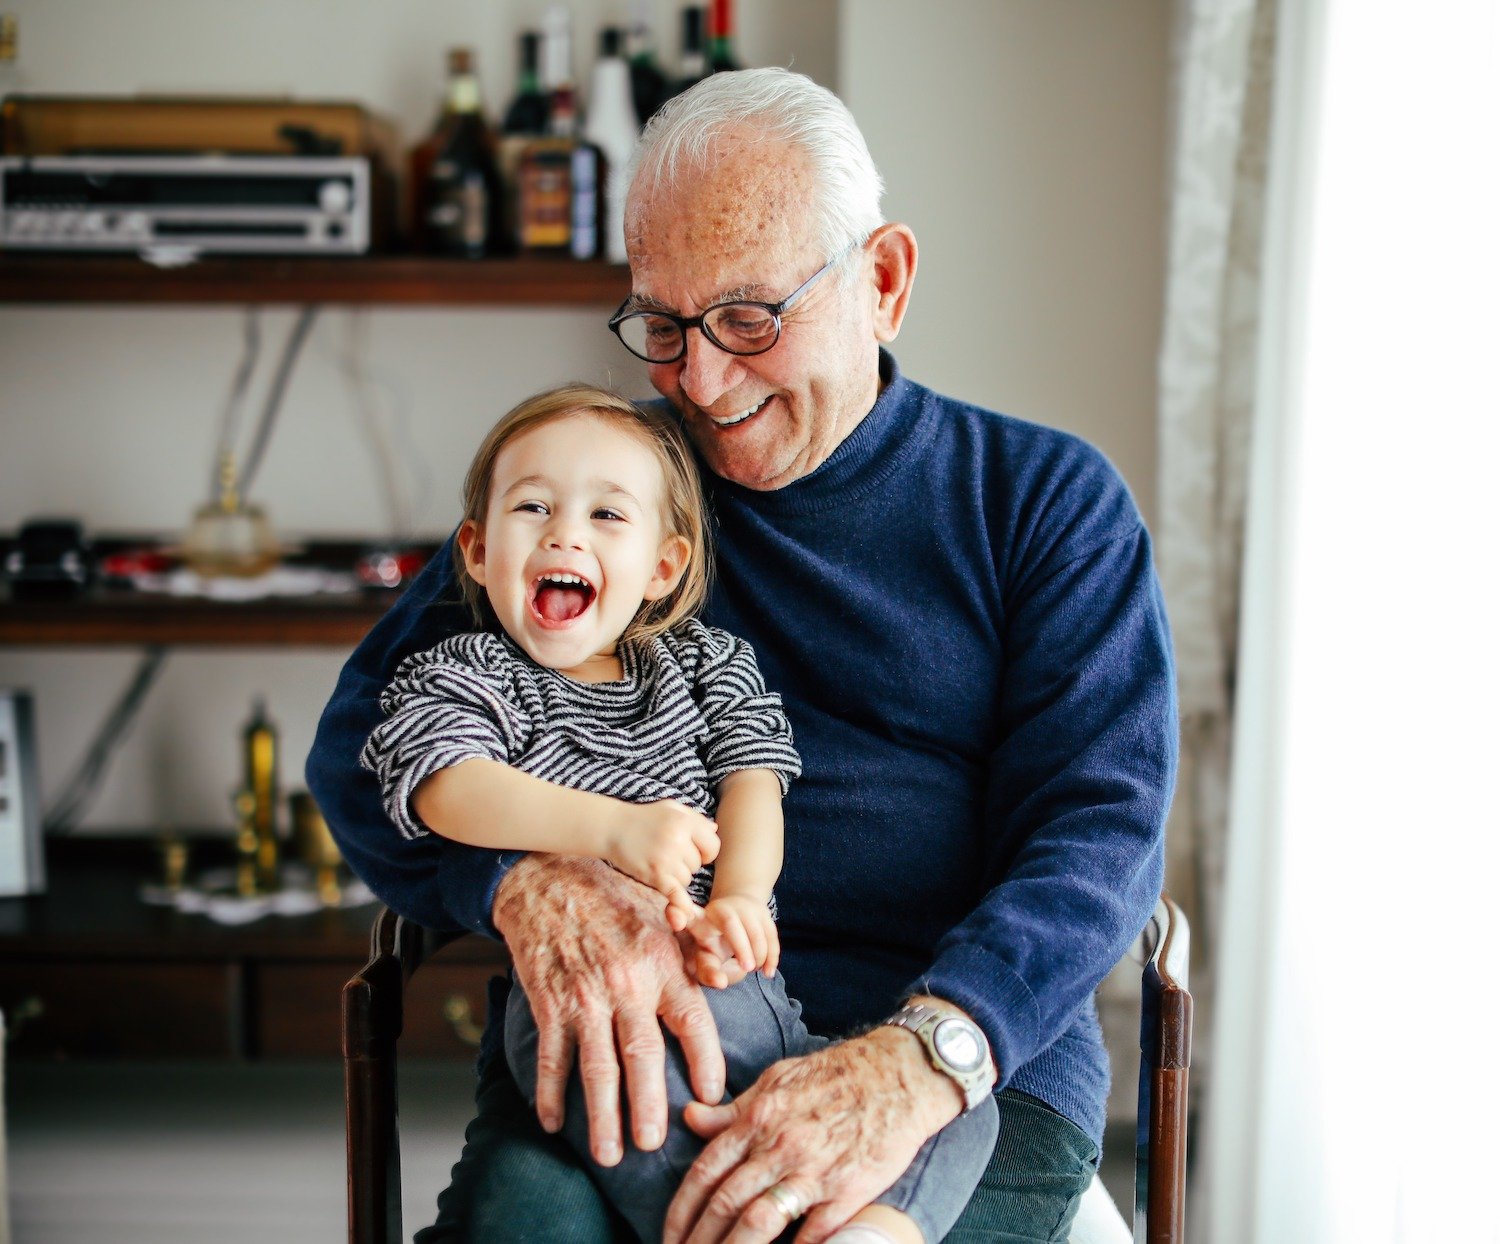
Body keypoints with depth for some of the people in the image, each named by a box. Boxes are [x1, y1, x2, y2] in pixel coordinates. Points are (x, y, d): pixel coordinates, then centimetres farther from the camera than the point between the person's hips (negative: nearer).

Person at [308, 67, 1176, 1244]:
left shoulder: (1049, 498, 9)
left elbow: (1101, 825, -3)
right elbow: (364, 738, 7)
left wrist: (916, 1061, -23)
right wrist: (530, 882, -17)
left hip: (975, 1055, -1)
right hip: (623, 1049, 1)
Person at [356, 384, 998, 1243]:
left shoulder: (710, 664, 26)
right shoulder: (458, 678, 15)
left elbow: (753, 782, 11)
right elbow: (453, 792, -6)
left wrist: (737, 898, -13)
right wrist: (613, 829, -23)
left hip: (749, 986, 5)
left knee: (959, 1106, -14)